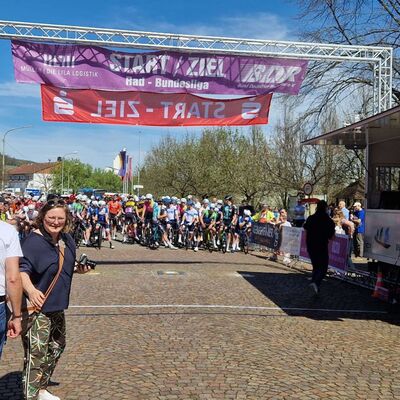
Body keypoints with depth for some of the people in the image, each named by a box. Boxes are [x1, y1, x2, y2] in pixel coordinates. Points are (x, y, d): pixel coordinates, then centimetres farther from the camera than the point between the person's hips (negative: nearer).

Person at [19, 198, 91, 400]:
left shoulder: (67, 240, 4)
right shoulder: (33, 240, -20)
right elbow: (22, 270, -30)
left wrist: (79, 269, 0)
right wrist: (31, 290, -47)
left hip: (57, 306, 9)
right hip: (37, 308, -9)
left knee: (56, 347, 23)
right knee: (36, 355, -11)